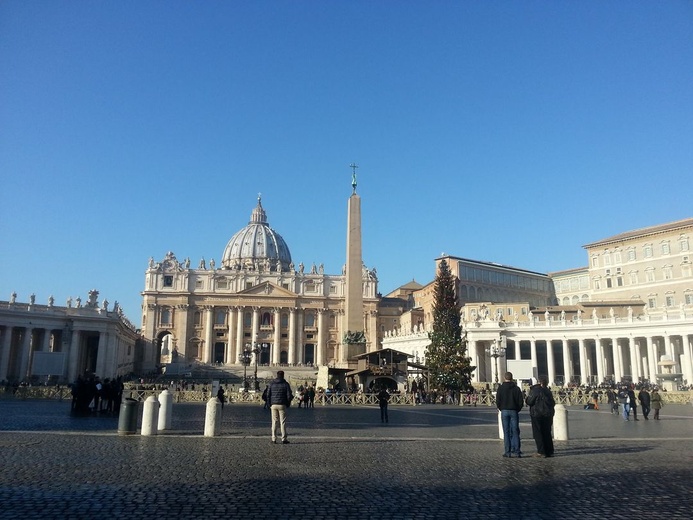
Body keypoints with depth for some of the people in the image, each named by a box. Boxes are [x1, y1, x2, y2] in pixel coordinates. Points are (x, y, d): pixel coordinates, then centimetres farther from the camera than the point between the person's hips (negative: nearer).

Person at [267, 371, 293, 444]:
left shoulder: (271, 384, 5)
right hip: (282, 405, -2)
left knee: (274, 422, 6)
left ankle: (274, 439, 4)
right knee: (283, 422, 2)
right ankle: (284, 439, 2)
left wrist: (270, 404, 10)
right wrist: (288, 404, 8)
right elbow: (289, 396, -5)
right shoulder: (286, 384, -2)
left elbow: (268, 395, 3)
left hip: (273, 405, 2)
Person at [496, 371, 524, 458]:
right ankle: (516, 451, 1)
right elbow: (521, 401, 0)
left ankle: (508, 452, 1)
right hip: (514, 411, 1)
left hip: (504, 411, -1)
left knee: (506, 432, 2)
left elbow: (498, 401, -4)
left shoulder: (501, 388, -2)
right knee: (515, 432, 5)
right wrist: (517, 409, 12)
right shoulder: (516, 388, 1)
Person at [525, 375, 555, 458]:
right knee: (547, 433, 14)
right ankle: (550, 451, 16)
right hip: (548, 415, 6)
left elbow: (529, 402, -13)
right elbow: (553, 403, 15)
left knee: (538, 433, -1)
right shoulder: (548, 391, 7)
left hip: (537, 415, -6)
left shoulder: (535, 390, -13)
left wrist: (527, 398, 7)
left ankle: (541, 452, -4)